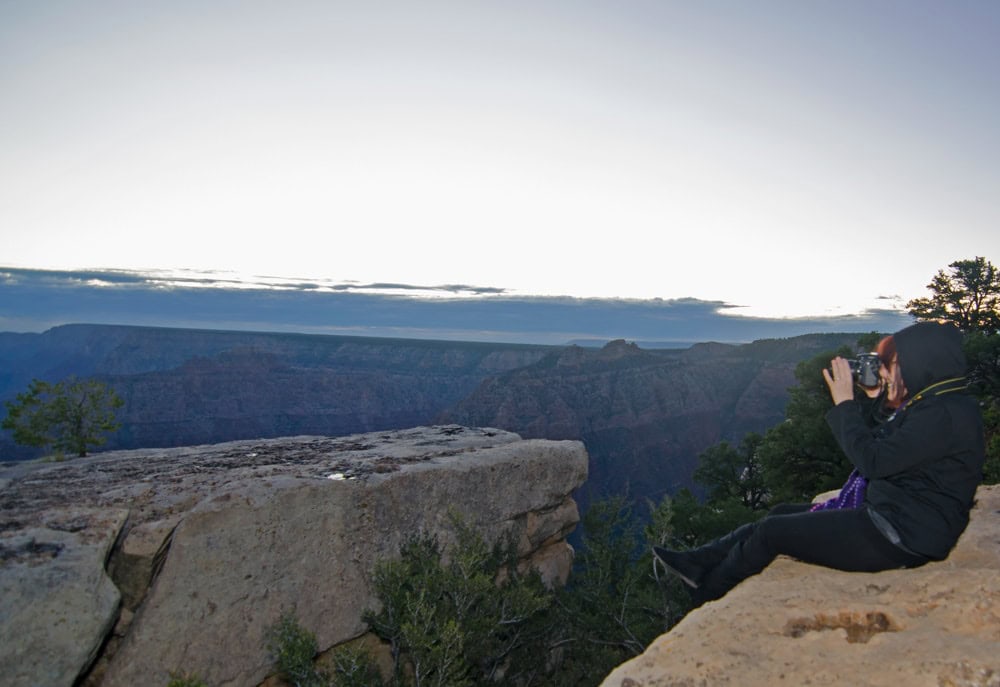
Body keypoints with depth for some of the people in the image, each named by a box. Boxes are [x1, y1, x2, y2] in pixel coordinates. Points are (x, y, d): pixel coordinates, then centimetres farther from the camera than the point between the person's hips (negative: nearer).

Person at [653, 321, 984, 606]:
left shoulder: (948, 413, -21)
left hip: (903, 539, -10)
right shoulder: (930, 404, 9)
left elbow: (872, 460, -24)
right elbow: (881, 446, 17)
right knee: (782, 513, 9)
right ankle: (698, 563, 13)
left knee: (772, 531, -5)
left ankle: (702, 595, 14)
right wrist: (873, 402, 5)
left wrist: (845, 404, -14)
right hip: (885, 514, 10)